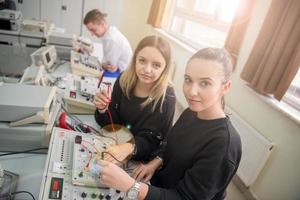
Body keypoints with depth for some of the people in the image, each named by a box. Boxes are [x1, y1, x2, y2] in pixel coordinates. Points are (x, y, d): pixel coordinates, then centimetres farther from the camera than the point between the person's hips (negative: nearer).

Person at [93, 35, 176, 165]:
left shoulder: (166, 99, -21)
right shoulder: (125, 79, -10)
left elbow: (149, 140, -19)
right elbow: (113, 123, -3)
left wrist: (129, 148, -39)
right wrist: (103, 109, -25)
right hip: (116, 142, 4)